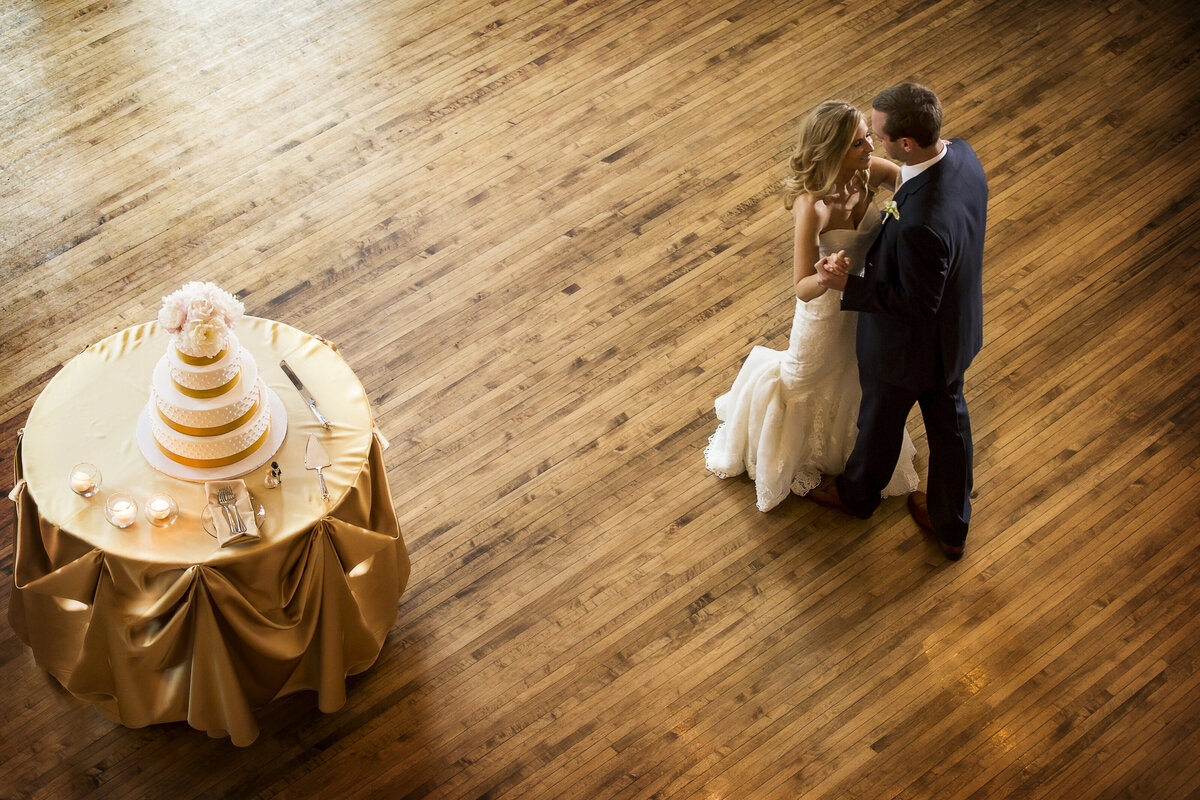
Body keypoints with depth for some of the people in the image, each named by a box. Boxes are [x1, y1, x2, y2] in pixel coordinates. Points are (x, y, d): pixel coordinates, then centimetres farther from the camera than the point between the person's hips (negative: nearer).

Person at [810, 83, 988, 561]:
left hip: (909, 342, -8)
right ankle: (951, 525, 48)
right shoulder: (962, 155, -17)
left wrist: (848, 285, -26)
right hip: (955, 326, 8)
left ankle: (857, 492, 56)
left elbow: (917, 302, -30)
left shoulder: (921, 223, -44)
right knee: (948, 420, 26)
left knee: (880, 422, 24)